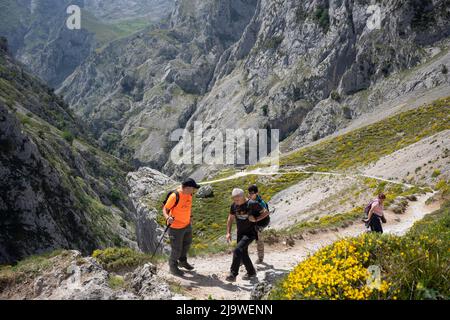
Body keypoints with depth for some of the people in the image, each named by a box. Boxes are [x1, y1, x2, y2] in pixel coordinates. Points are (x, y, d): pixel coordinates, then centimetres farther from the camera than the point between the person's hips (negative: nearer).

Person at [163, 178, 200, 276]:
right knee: (176, 248, 6)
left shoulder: (189, 194, -5)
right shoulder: (175, 196, -28)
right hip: (176, 227, -8)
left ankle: (182, 261, 50)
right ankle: (173, 267, 31)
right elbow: (165, 209, -23)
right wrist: (168, 217, -40)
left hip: (187, 224, 8)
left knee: (187, 243, 25)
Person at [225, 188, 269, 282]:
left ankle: (233, 274, -19)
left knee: (237, 250, -23)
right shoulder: (234, 205, -2)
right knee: (243, 254, 13)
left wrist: (256, 219, -20)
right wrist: (228, 233, 3)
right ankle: (251, 272, 34)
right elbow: (230, 219, 10)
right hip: (240, 233, 7)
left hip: (250, 233, -7)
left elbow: (265, 213, -5)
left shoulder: (252, 204, -17)